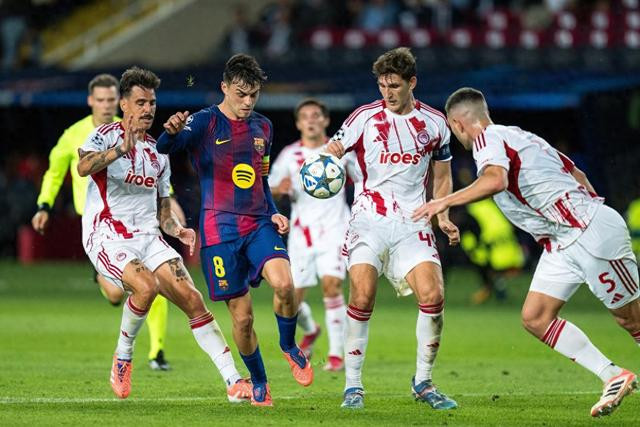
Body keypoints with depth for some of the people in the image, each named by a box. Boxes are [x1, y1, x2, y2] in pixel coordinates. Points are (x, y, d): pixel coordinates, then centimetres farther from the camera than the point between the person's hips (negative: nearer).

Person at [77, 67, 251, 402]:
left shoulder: (158, 153, 18)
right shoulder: (106, 136, -2)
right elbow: (83, 167, -24)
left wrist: (177, 230, 2)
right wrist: (121, 149, -39)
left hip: (148, 237, 6)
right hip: (107, 235, -6)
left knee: (191, 299, -9)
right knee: (146, 286, -32)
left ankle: (233, 381, -10)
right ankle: (122, 358, -6)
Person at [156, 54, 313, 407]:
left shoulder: (263, 128, 13)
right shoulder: (205, 122, -4)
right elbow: (164, 148, -23)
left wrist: (274, 214, 7)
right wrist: (172, 132, -46)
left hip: (259, 224, 3)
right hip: (220, 229, -3)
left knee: (283, 284, -25)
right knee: (242, 316, -2)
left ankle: (289, 347, 2)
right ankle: (258, 383, 21)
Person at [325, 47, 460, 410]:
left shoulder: (434, 122, 8)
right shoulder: (365, 118, 0)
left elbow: (442, 176, 19)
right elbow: (333, 150, -2)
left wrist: (443, 216, 5)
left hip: (412, 223, 2)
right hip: (369, 220, -2)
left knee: (433, 295, -14)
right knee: (363, 295, -18)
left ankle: (423, 383, 4)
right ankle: (353, 385, -6)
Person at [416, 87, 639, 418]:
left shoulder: (488, 138, -9)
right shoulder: (516, 135, 18)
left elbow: (496, 180, -32)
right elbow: (576, 173, 22)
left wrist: (446, 201, -27)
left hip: (591, 230, -10)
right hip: (563, 243, 10)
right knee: (535, 318, 2)